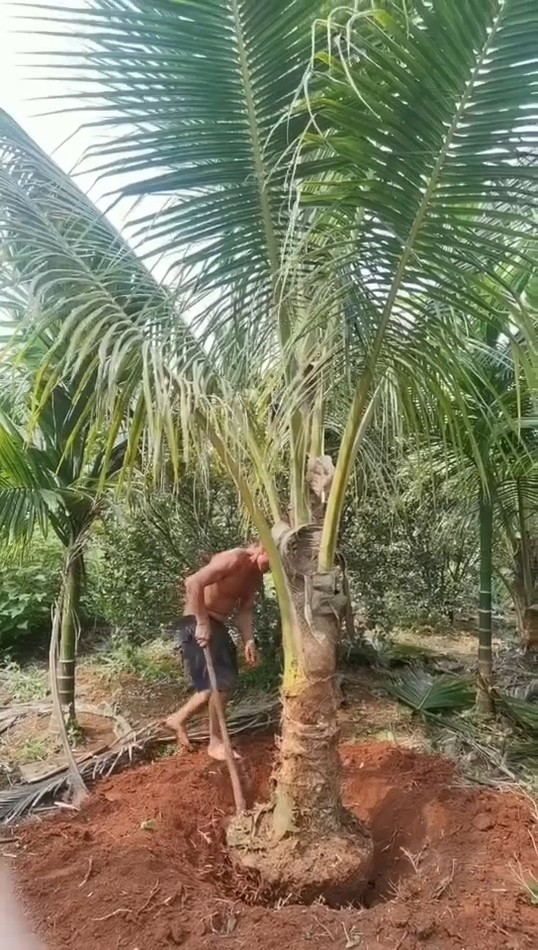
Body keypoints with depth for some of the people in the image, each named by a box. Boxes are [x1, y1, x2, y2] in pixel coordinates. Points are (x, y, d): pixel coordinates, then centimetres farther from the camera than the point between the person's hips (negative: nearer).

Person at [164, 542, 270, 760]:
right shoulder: (234, 559, -24)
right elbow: (193, 583, -31)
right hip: (197, 623, -9)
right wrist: (202, 623, -28)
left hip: (218, 624, 9)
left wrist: (249, 640, -5)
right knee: (222, 682, -8)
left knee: (220, 683, 14)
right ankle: (215, 742, 8)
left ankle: (178, 718, 28)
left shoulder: (256, 575, 5)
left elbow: (245, 609, 9)